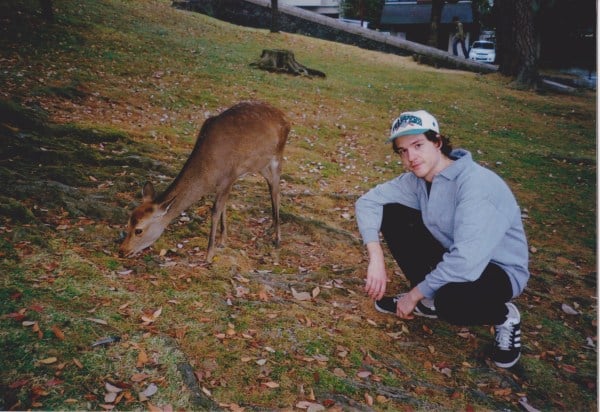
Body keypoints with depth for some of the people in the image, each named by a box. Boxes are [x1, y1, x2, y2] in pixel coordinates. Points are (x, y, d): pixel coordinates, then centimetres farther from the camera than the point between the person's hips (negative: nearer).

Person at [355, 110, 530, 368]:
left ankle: (505, 316, -2)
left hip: (499, 268, -7)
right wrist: (376, 258, -16)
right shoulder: (416, 180, -7)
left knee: (451, 300, -40)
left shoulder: (477, 185, -31)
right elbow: (367, 201, -2)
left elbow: (467, 263, -38)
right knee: (390, 213, -6)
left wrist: (414, 293, -25)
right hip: (451, 253, 7)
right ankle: (428, 302, 7)